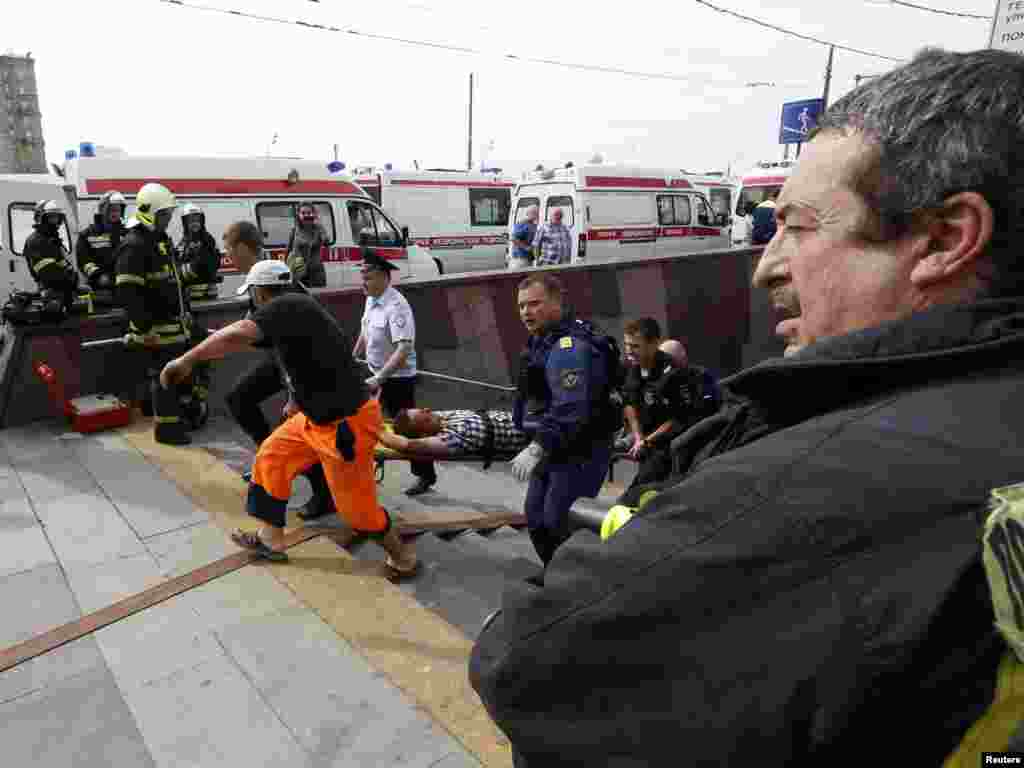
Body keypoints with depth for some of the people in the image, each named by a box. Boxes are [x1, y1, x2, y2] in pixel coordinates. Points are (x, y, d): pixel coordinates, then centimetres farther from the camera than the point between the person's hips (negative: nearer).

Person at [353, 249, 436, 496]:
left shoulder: (396, 306, -25)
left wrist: (379, 379, -37)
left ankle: (425, 475, 18)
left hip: (398, 378, -8)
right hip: (376, 374, 8)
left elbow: (404, 349, -33)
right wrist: (353, 359, 22)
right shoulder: (371, 300, 3)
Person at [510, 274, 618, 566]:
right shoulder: (542, 339, 10)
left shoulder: (569, 347, -24)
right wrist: (539, 446, 22)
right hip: (554, 448, 11)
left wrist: (537, 449, -41)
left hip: (580, 451, -11)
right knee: (535, 516, 18)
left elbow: (570, 409, -35)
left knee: (559, 523, -9)